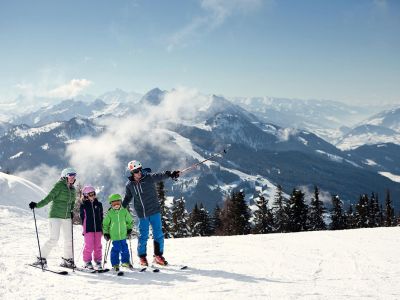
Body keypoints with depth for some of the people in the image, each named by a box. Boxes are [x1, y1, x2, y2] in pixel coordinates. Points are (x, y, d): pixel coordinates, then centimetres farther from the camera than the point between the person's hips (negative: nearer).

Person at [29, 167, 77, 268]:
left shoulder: (72, 189, 12)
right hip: (56, 215, -7)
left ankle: (67, 260, 22)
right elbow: (49, 197, -12)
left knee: (69, 239, 7)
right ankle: (42, 258, -2)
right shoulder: (59, 185, -7)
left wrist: (71, 212, 9)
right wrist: (37, 205, -21)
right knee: (54, 238, -14)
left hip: (67, 217, 7)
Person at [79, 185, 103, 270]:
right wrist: (84, 228, -1)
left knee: (98, 246, 6)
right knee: (89, 246, -5)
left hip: (98, 228, 3)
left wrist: (101, 227, 10)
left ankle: (98, 261, 17)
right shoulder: (83, 206, 0)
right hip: (88, 229, -3)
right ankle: (87, 261, 8)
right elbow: (82, 217, 2)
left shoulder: (99, 204, 9)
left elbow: (101, 216, 13)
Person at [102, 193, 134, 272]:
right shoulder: (110, 213, -5)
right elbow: (105, 224, 4)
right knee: (116, 249, -4)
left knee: (125, 249, 11)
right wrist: (106, 233, 1)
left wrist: (129, 230, 11)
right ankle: (115, 264, 9)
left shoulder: (124, 211, 0)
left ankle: (125, 262, 29)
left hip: (123, 235, 3)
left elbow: (130, 221, 14)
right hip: (114, 236, -3)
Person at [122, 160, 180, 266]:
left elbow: (160, 176, -24)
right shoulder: (129, 185, 3)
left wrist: (170, 174, -41)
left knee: (158, 234, 1)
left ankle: (158, 256, 15)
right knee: (143, 236, 6)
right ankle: (142, 257, 22)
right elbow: (127, 198, 18)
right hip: (142, 214, 1)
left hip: (154, 211, -1)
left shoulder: (149, 178, -7)